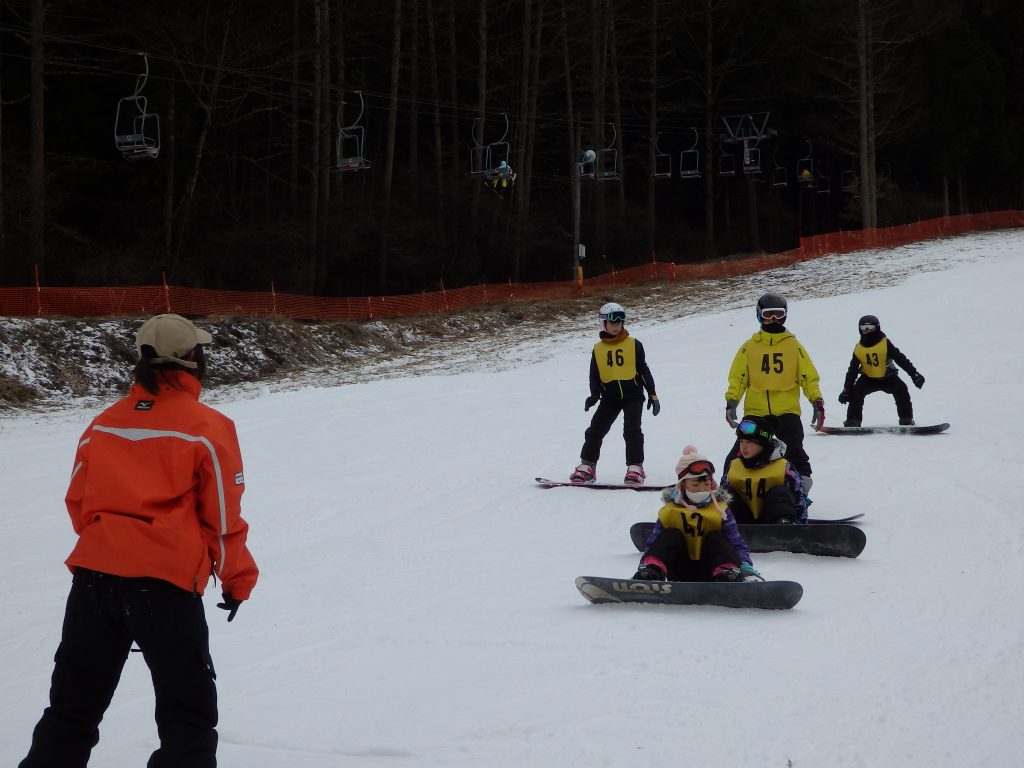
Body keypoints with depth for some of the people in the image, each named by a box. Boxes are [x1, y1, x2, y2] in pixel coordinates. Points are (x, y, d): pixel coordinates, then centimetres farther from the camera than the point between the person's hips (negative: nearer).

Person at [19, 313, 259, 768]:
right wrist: (238, 579, 12)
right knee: (188, 713, 5)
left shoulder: (102, 426, 7)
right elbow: (223, 517, -2)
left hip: (93, 577, 5)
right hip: (166, 581, -4)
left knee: (73, 710, 16)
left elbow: (78, 503, 15)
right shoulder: (208, 428, -5)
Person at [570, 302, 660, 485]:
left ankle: (635, 468, -8)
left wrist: (652, 394, 2)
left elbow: (644, 370, 4)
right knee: (595, 430, -2)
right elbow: (595, 375, 8)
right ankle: (586, 467, 5)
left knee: (632, 430, -13)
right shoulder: (598, 349, 7)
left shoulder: (633, 345, 2)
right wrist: (594, 394, -8)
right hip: (610, 396, 2)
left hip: (633, 394, -2)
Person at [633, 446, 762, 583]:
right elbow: (652, 544, 1)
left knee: (715, 537, -22)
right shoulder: (669, 511, 5)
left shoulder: (720, 510, 4)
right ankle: (651, 571, -44)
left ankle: (728, 574, -49)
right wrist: (644, 567, -17)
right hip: (680, 574, 0)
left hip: (707, 573, 0)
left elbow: (737, 544, -3)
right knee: (671, 535, -19)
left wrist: (746, 566, -23)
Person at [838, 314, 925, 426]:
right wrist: (846, 390, -1)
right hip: (868, 378, 2)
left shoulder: (885, 344, -15)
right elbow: (852, 371, 2)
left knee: (901, 390, -25)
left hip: (887, 376, -2)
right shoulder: (858, 349, -6)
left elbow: (901, 359, -15)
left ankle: (907, 420, -17)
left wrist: (914, 374, -22)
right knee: (856, 393, -21)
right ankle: (852, 421, -13)